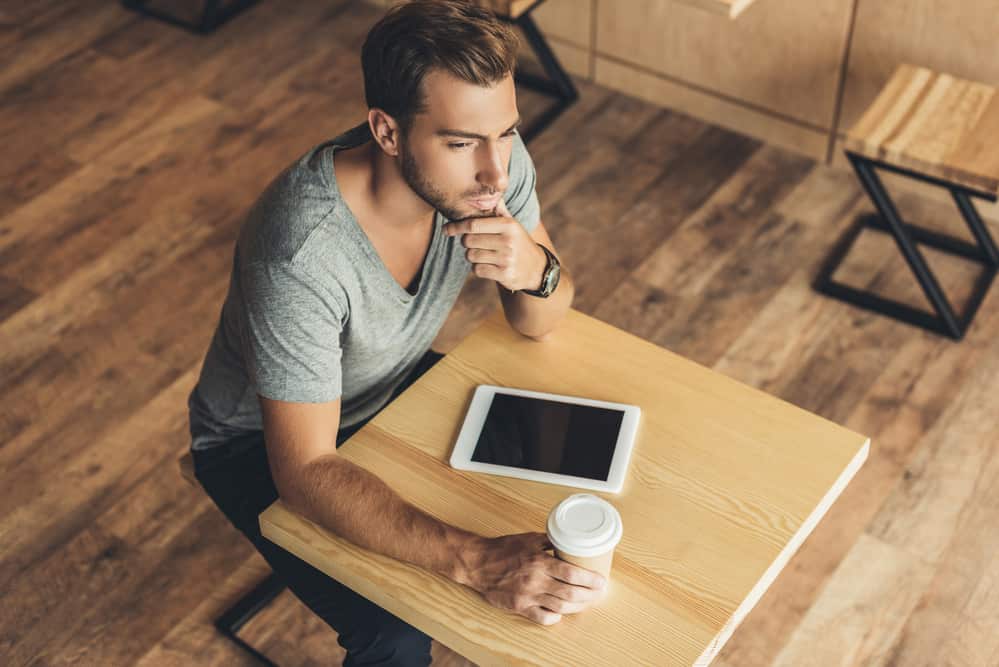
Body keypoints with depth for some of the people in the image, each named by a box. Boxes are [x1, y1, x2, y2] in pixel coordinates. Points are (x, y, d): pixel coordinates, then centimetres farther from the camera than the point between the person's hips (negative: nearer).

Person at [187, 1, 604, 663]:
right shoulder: (301, 254, -40)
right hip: (262, 441, -5)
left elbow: (540, 321, -9)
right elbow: (306, 472, -36)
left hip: (397, 385, 6)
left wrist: (535, 270, -34)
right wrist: (475, 559, -47)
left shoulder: (490, 157, -22)